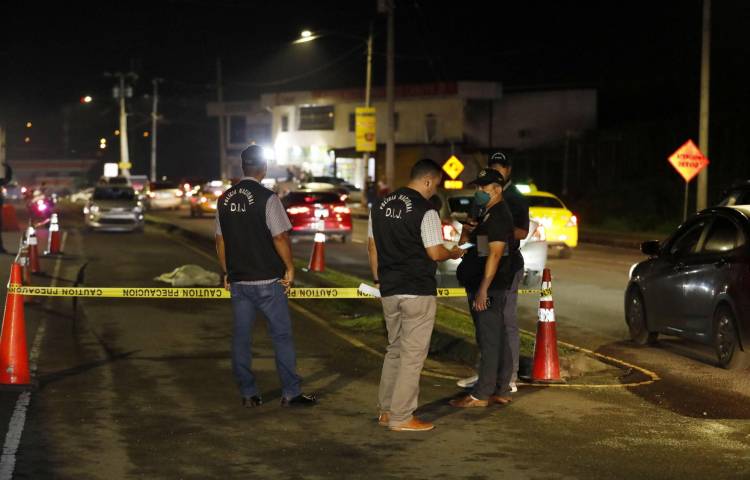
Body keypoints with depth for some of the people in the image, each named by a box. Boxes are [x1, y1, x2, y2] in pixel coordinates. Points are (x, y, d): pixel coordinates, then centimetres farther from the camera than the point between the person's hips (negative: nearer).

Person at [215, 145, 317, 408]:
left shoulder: (225, 200, 7)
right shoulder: (267, 198, -12)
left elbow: (220, 241, 12)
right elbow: (280, 238, -15)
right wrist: (290, 268, -3)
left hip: (238, 281, 5)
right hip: (267, 280, -5)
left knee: (241, 337, 9)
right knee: (282, 335, 2)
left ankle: (248, 394, 13)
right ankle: (290, 393, 3)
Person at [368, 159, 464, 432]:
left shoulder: (381, 206, 10)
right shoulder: (425, 212, -13)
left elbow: (372, 245, 15)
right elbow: (435, 253, -14)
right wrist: (453, 254, 7)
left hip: (389, 291, 7)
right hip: (418, 292, -7)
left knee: (394, 350, 18)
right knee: (413, 354, 0)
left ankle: (386, 411, 22)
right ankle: (401, 418, 2)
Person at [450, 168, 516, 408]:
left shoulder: (498, 215, -14)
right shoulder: (489, 214, 18)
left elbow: (494, 254, -22)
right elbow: (465, 246, 25)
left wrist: (483, 289, -25)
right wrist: (466, 231, 4)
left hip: (489, 288, -11)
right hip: (480, 287, 11)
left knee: (489, 341, -6)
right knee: (497, 340, 12)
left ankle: (481, 394, -4)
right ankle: (501, 391, 18)